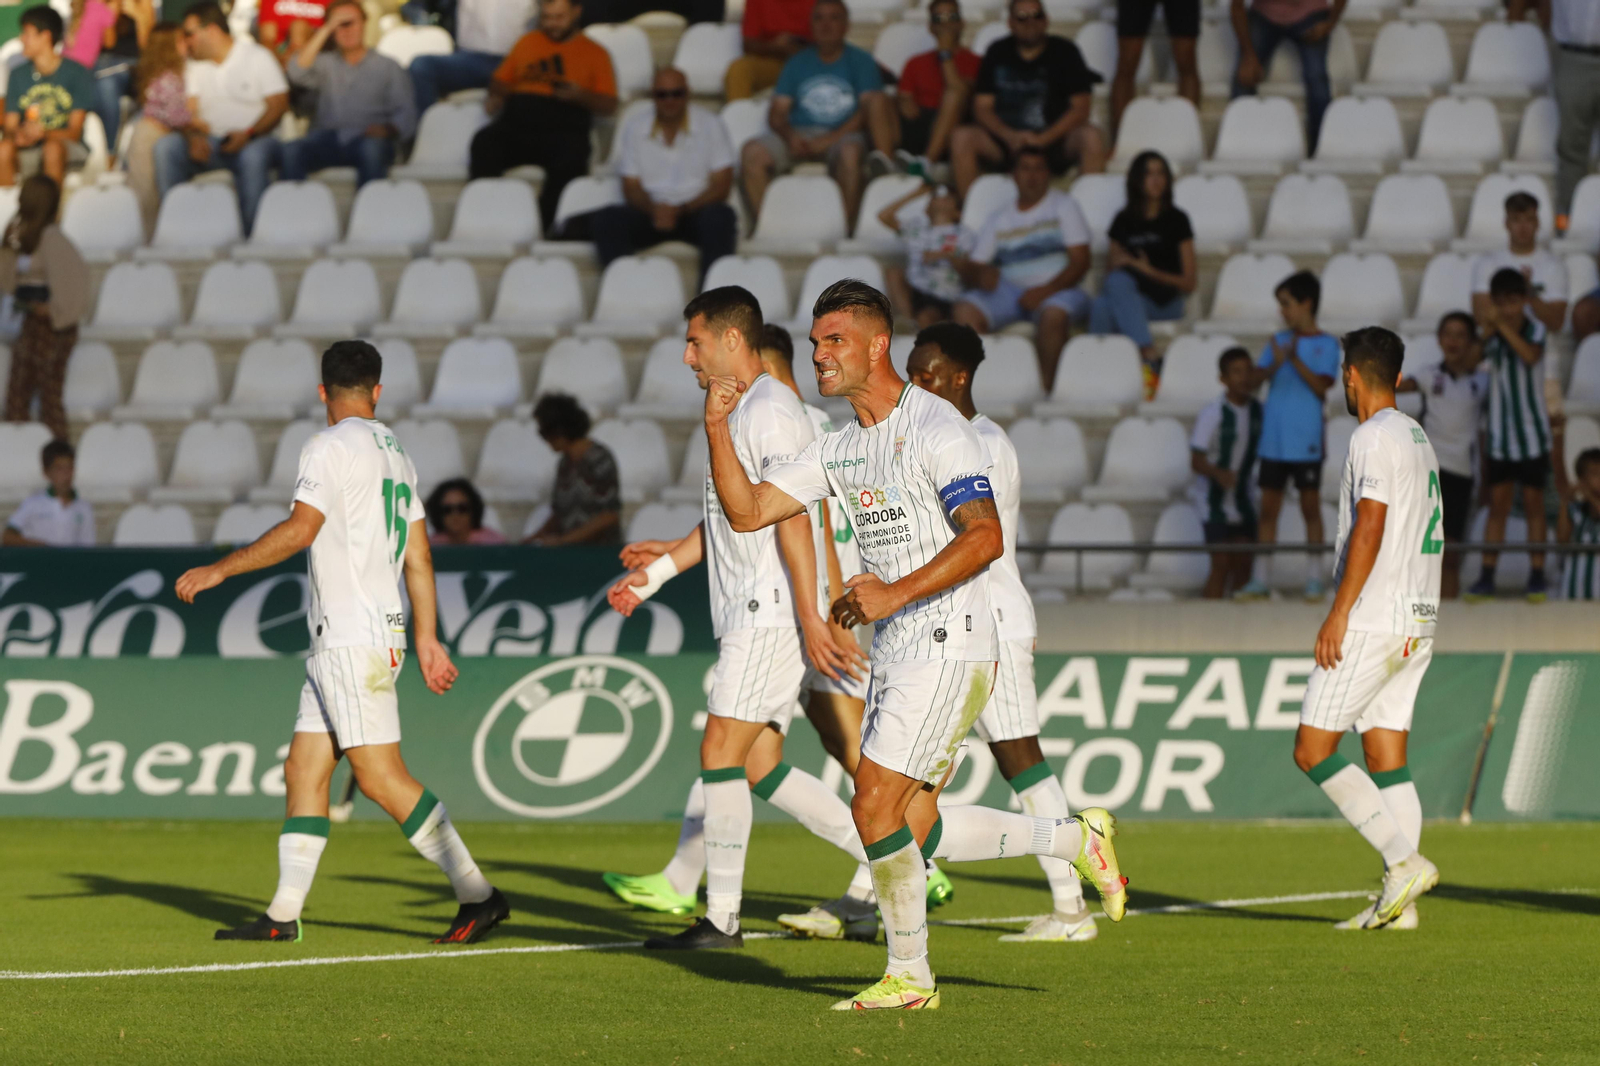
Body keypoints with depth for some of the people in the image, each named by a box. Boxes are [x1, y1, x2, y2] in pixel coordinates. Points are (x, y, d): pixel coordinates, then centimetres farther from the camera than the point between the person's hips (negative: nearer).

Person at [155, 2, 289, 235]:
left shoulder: (258, 57, 1)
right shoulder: (195, 66, 16)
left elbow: (278, 104, -8)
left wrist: (247, 134, -24)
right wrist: (193, 136, -18)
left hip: (254, 139, -4)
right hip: (210, 142, 4)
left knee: (253, 155, -40)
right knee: (166, 146, -22)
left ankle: (251, 232, -35)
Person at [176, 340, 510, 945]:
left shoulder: (331, 447, -9)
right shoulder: (396, 453, 17)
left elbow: (301, 530, -20)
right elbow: (418, 558, 17)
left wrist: (219, 570, -14)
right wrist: (426, 639, 20)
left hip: (352, 639, -9)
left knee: (381, 777, -11)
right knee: (303, 771, 8)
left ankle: (478, 895, -11)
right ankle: (284, 916, 6)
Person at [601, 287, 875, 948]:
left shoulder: (771, 412, -13)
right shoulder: (738, 413, 19)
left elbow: (792, 519, -19)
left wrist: (810, 617, -24)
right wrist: (660, 566, 22)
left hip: (771, 614, -10)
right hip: (748, 618, 10)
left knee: (721, 752, -10)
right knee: (760, 769, 8)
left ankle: (721, 918, -6)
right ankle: (878, 858, 14)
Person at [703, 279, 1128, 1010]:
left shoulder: (936, 429, -12)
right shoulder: (838, 450, 14)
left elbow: (984, 537, -21)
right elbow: (748, 510, 11)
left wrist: (895, 594, -27)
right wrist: (717, 430, -2)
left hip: (947, 647, -9)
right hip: (894, 654, 9)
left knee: (876, 807, -13)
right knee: (913, 830, 7)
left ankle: (908, 974, 1)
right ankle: (1075, 839, 23)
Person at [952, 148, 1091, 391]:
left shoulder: (1063, 205, 12)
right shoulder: (998, 220, 22)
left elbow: (1080, 261, 0)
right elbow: (973, 268, 15)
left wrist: (1046, 290, -15)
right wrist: (979, 275, -12)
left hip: (1056, 290, -3)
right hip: (1009, 289, 3)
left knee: (1053, 313, -39)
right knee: (965, 310, -26)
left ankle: (1045, 387, -33)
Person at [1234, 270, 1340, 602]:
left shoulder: (1326, 345, -1)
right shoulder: (1278, 341, 11)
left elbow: (1321, 386, -12)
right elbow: (1254, 382, 4)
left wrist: (1295, 359, -20)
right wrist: (1275, 364, -14)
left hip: (1306, 440, -4)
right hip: (1274, 438, 4)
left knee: (1311, 506, 2)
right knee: (1268, 506, 4)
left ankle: (1315, 579, 7)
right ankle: (1260, 579, 7)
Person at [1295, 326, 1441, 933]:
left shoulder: (1374, 437, -11)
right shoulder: (1417, 438, 18)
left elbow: (1370, 526, -20)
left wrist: (1339, 613, -20)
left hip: (1373, 618, -9)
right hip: (1417, 622, 9)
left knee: (1312, 750, -6)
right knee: (1386, 757, 7)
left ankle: (1405, 861, -15)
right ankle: (1399, 902, 1)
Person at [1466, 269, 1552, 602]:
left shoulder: (1535, 329, -7)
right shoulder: (1492, 336, -3)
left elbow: (1530, 356, -27)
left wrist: (1502, 325, -28)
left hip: (1532, 433, -1)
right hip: (1500, 434, 1)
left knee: (1534, 504, 3)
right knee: (1498, 504, 4)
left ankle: (1537, 576, 7)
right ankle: (1486, 577, 5)